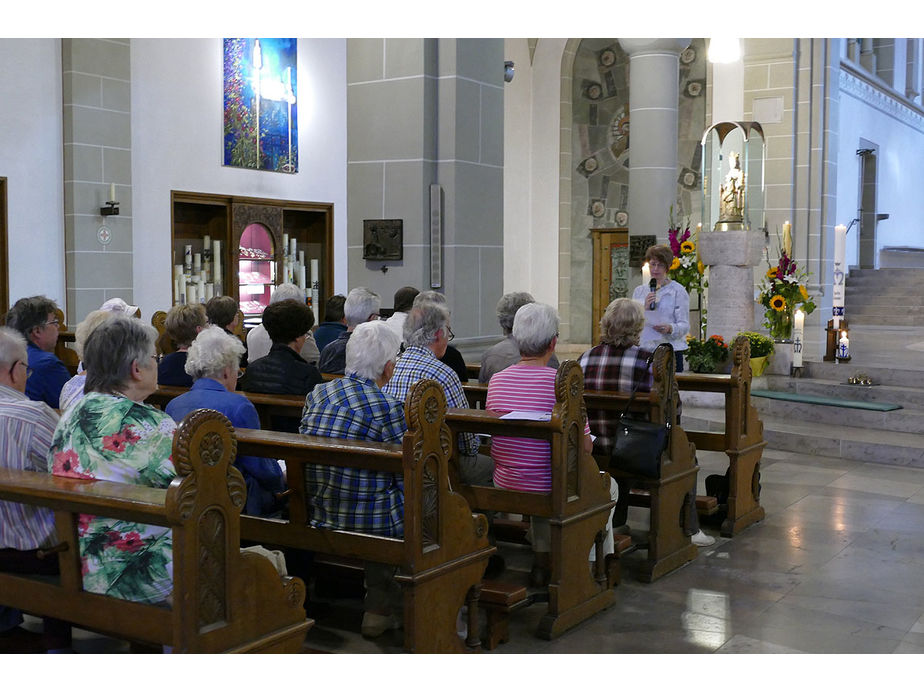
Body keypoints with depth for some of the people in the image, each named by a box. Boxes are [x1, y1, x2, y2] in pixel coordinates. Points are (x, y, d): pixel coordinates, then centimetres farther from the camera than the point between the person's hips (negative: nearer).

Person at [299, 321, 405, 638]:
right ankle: (382, 607, 26)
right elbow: (408, 478, -11)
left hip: (316, 517, 7)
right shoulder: (388, 408, -17)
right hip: (369, 523, -7)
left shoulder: (316, 394, 3)